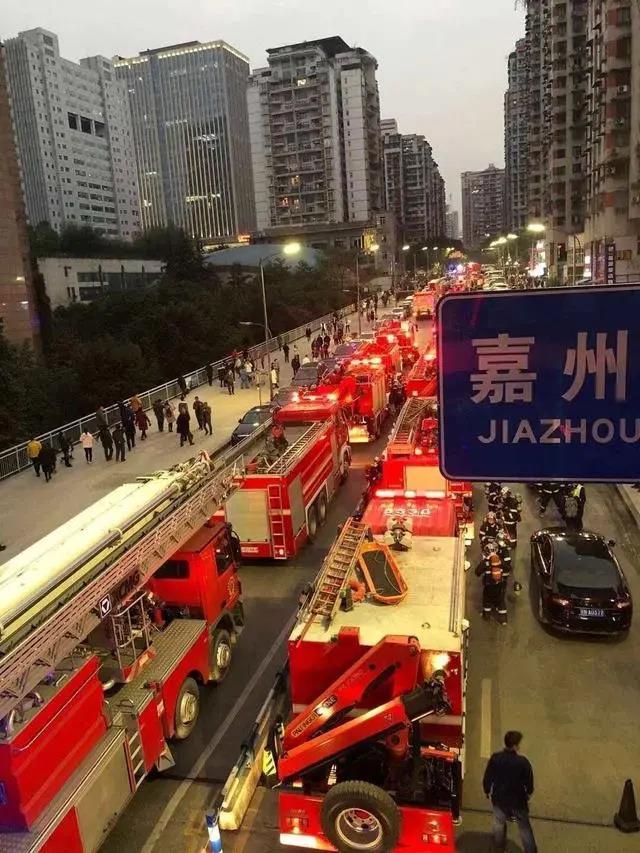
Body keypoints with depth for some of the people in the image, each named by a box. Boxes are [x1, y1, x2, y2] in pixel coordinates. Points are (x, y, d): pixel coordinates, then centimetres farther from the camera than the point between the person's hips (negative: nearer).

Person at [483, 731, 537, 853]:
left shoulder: (495, 758, -21)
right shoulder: (523, 762, -27)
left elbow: (487, 778, -9)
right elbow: (529, 780, -10)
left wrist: (487, 791, 11)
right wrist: (529, 792, 12)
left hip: (498, 797, 2)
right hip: (518, 799, -2)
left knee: (499, 822, 29)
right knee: (524, 826, 20)